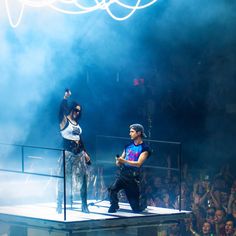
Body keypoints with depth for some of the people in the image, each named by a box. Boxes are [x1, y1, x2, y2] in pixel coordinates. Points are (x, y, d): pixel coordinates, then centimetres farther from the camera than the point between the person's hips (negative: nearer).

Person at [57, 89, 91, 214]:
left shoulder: (76, 123, 16)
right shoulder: (64, 120, -2)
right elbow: (61, 109, -21)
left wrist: (85, 153, 18)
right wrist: (65, 98, -33)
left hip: (79, 154, 6)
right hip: (68, 154, -6)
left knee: (82, 179, 4)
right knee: (64, 180, -5)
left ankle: (84, 205, 9)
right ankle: (59, 205, 0)